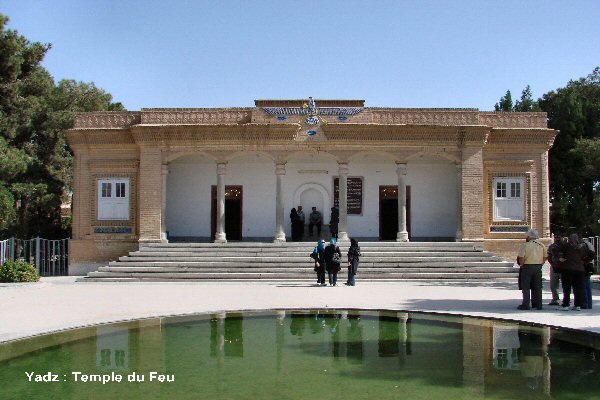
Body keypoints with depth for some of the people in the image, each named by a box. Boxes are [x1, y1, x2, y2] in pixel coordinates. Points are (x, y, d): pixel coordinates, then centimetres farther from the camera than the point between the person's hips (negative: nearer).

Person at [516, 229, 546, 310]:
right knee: (537, 287, 12)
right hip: (538, 267, 5)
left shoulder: (525, 245, -10)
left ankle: (526, 304, 0)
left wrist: (522, 265, -4)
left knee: (526, 287, 1)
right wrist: (540, 264, 13)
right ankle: (538, 304, 14)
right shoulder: (541, 246, 6)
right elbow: (545, 257, 7)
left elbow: (521, 257, -18)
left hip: (527, 267, -5)